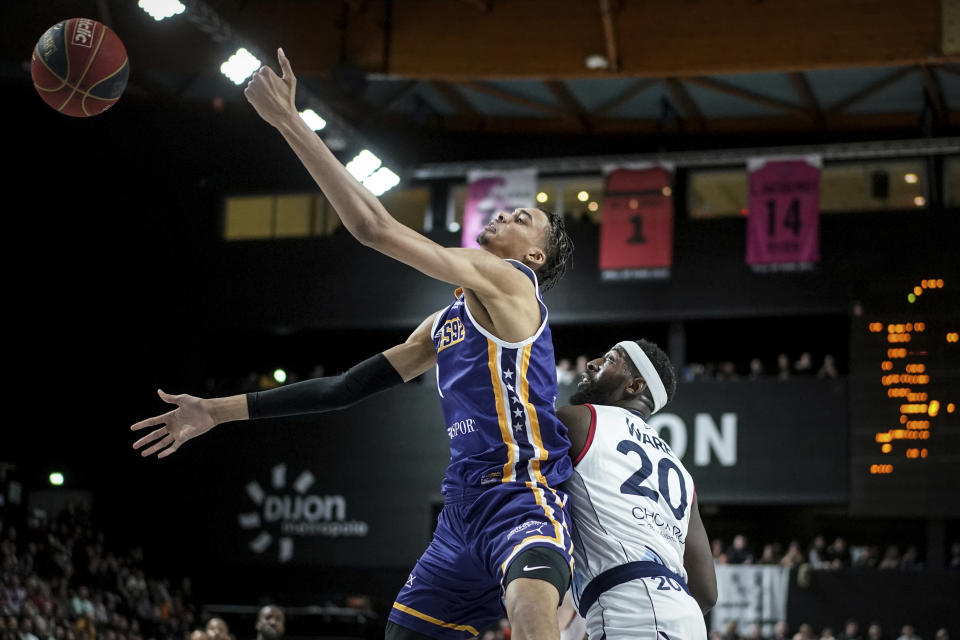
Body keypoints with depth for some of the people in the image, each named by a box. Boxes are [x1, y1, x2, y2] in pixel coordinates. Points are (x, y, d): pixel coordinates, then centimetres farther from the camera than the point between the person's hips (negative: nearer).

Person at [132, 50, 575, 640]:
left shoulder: (506, 280, -3)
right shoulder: (445, 322, 23)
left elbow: (373, 227, -12)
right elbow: (347, 386, 23)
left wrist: (290, 123, -10)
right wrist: (221, 411, 20)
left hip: (523, 500, -9)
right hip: (463, 510, 9)